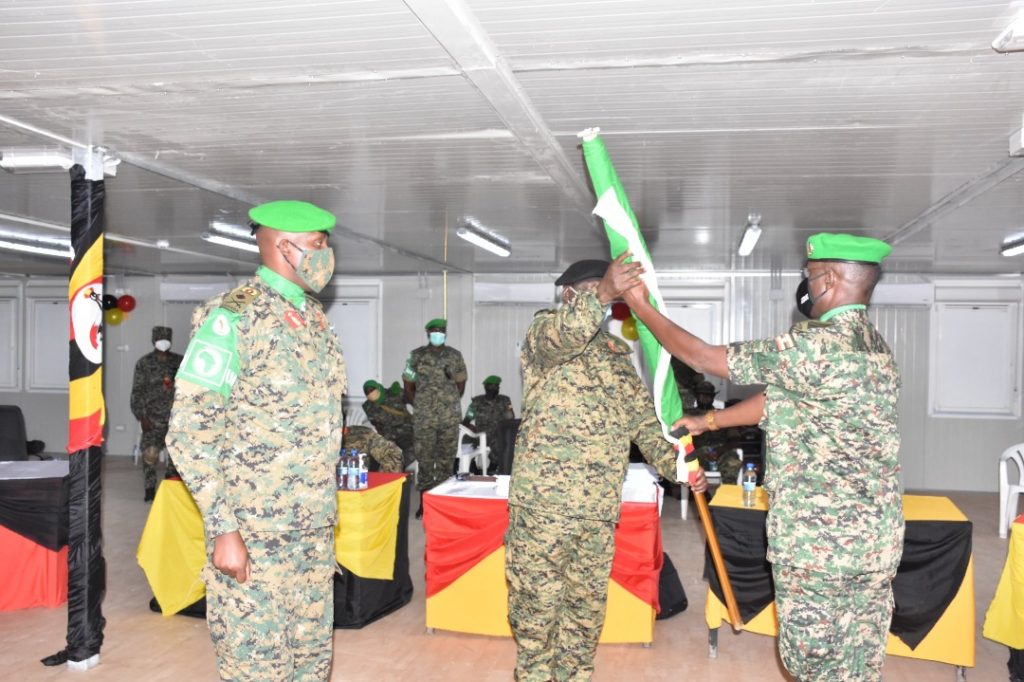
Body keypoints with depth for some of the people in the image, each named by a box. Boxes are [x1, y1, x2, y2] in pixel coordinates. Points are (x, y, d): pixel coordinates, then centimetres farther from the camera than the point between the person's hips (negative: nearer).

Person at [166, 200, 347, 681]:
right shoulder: (233, 317, -14)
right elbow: (190, 432, -17)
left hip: (315, 530, 7)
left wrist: (326, 507, 15)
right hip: (254, 531, -7)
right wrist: (224, 529, -20)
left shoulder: (315, 317, 10)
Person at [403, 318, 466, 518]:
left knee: (446, 459, 4)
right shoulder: (416, 356, 4)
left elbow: (461, 384, 13)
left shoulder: (455, 356, 7)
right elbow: (408, 385, 8)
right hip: (424, 418, -1)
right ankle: (423, 503, 7)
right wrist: (419, 406, 7)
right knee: (424, 459, 0)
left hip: (450, 417, 1)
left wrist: (451, 404, 10)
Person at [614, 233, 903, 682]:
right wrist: (707, 421, 25)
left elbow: (703, 358, -13)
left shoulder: (816, 346, -19)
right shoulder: (873, 345, 10)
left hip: (817, 541, -8)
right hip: (875, 540, 8)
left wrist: (640, 306, -1)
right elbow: (781, 402, 18)